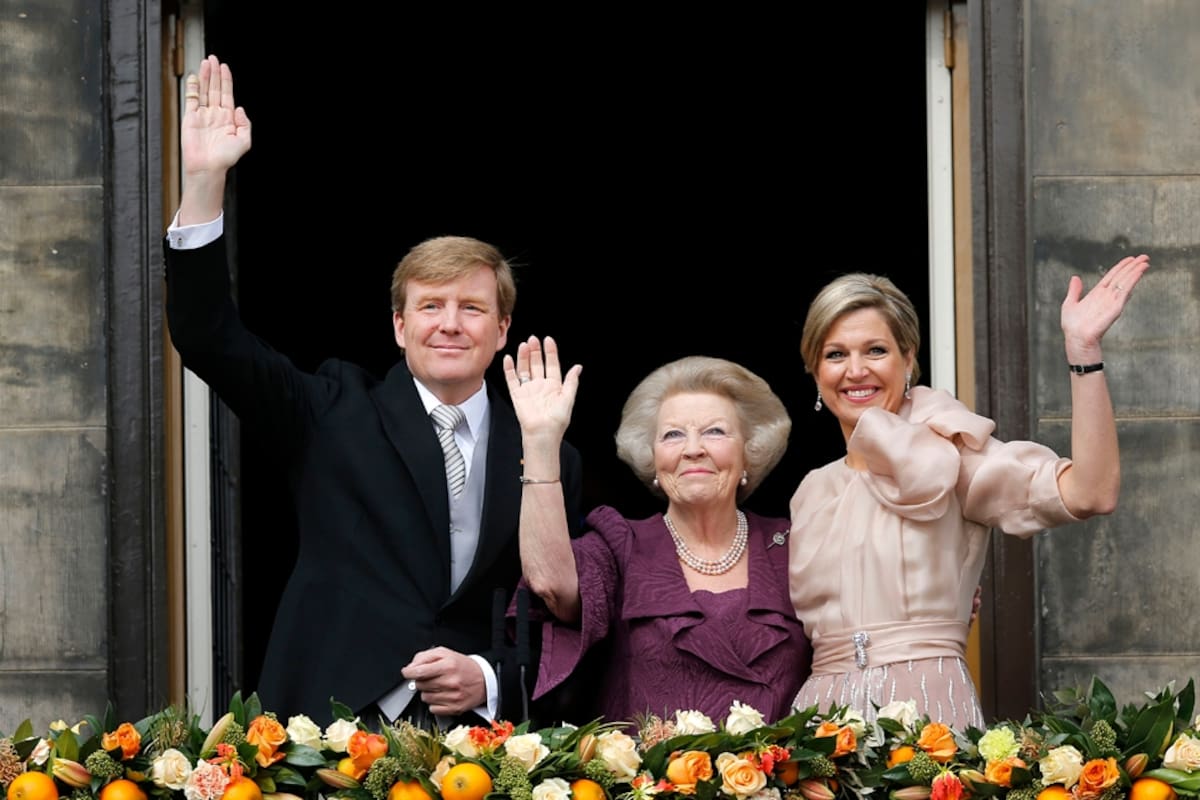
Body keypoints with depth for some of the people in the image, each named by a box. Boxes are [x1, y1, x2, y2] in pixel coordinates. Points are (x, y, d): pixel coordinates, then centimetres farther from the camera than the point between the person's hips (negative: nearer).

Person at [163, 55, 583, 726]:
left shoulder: (549, 461, 12)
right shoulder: (338, 413, 10)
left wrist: (489, 680, -6)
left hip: (479, 737, 1)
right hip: (333, 730, -1)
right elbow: (209, 340, 0)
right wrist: (205, 183, -9)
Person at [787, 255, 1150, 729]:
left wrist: (1083, 349, -18)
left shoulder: (949, 454, 0)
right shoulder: (811, 494, 17)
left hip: (930, 708, -4)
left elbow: (1089, 494, -14)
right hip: (822, 718, 4)